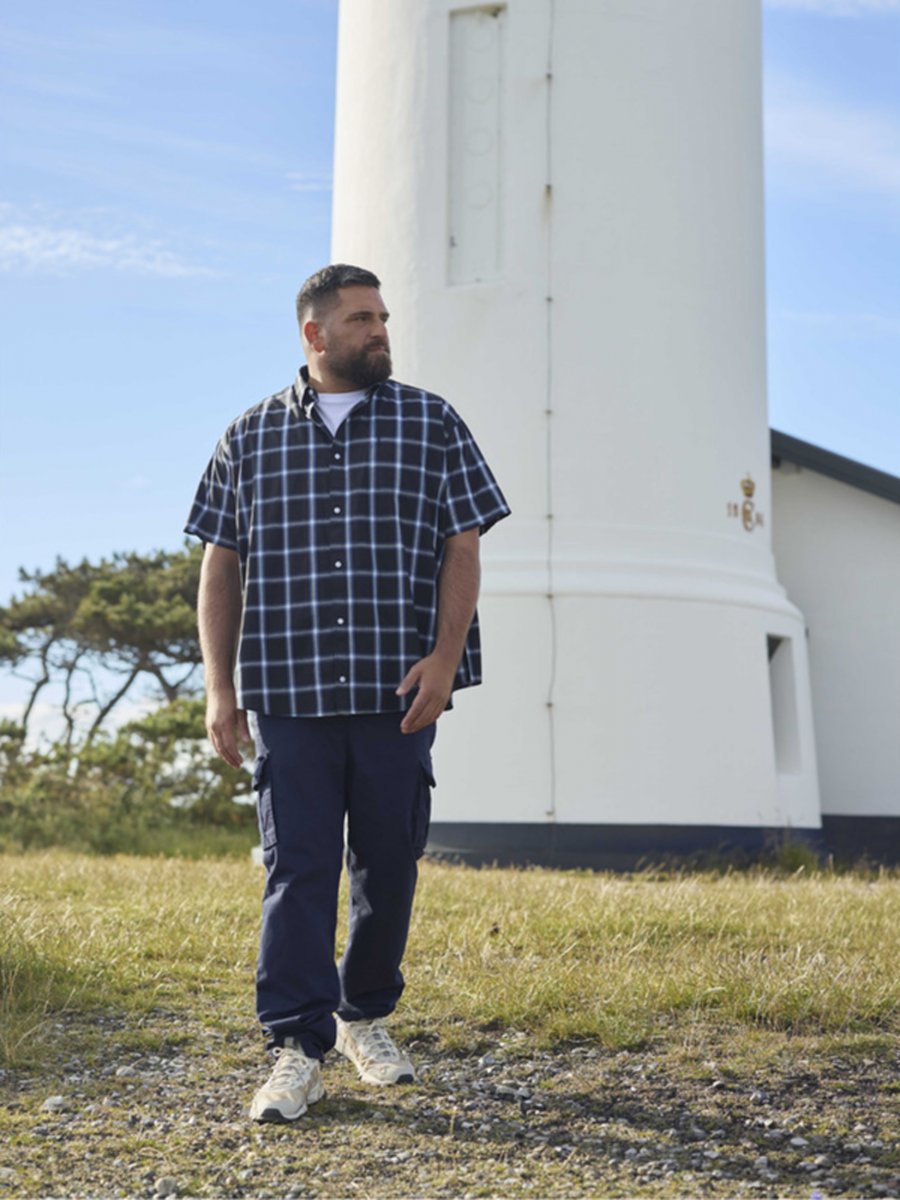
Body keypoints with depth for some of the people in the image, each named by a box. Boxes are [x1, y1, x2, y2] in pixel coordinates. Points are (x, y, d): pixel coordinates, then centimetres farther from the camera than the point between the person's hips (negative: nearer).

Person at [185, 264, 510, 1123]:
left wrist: (443, 657, -9)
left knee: (388, 866, 8)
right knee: (295, 866, -4)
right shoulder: (250, 437, 10)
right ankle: (298, 1049, 0)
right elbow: (221, 565, 10)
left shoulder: (431, 425, 8)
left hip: (395, 694, 1)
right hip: (288, 693, 0)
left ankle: (365, 1015, 27)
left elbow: (461, 548, 4)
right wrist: (219, 687, 2)